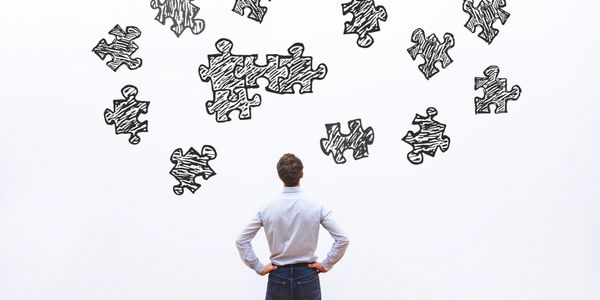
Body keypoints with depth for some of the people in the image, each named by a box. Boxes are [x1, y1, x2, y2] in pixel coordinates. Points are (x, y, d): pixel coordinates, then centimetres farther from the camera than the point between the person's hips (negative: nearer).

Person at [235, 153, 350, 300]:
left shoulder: (267, 209, -6)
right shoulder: (316, 207, -9)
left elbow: (241, 241, -4)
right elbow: (343, 240, -10)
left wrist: (258, 267, 1)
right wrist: (326, 265, -1)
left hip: (278, 277, 1)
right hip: (307, 276, -1)